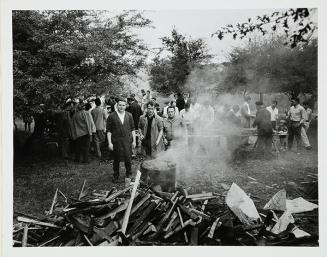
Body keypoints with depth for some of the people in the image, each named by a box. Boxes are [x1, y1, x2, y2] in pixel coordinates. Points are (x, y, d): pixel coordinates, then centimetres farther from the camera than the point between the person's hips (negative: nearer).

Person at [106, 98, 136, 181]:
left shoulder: (129, 115, 5)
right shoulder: (111, 116, -3)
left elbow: (132, 129, 9)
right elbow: (108, 131, -3)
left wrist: (134, 141, 5)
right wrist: (109, 143, -7)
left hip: (127, 141, 2)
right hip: (116, 141, -1)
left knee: (128, 159, 4)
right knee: (116, 160, 8)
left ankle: (129, 174, 25)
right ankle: (116, 176, 25)